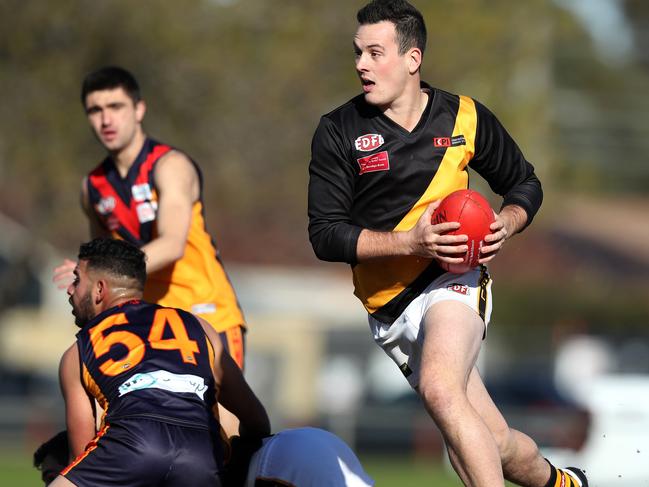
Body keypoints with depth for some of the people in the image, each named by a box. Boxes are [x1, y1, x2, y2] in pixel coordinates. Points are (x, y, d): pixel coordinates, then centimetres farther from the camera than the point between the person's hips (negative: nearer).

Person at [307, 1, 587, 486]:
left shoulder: (465, 117, 1)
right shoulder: (338, 132, -2)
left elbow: (525, 184, 15)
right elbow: (326, 235, -8)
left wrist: (505, 226, -7)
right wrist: (412, 242, -21)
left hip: (451, 281, -2)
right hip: (389, 307, 2)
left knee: (439, 389, -34)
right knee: (496, 444, 2)